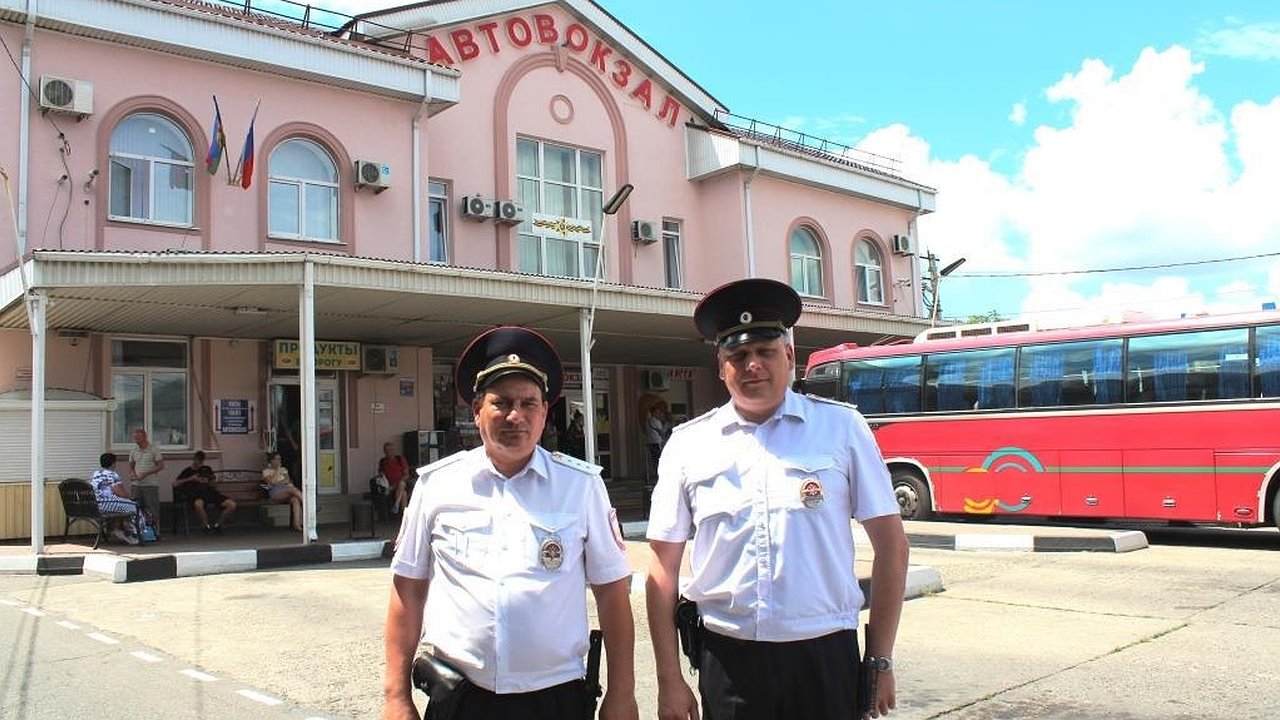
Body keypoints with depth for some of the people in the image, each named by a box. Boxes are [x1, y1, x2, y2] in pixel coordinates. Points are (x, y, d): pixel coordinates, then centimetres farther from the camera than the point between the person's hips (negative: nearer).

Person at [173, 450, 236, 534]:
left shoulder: (207, 469, 26)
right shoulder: (187, 471, 15)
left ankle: (216, 525, 3)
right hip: (196, 494, -4)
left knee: (232, 505, -18)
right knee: (198, 504, -45)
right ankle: (206, 526, -19)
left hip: (210, 492, 4)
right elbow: (175, 484, 4)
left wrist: (207, 482, 6)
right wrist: (190, 479, -4)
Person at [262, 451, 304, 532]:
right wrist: (277, 470, 2)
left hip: (288, 490, 4)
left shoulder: (283, 469, 28)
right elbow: (272, 482, -5)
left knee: (295, 500, -35)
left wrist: (279, 482, -5)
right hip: (275, 493, -4)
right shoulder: (266, 471, 14)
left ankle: (297, 524, -45)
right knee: (293, 489, -36)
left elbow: (288, 480, 13)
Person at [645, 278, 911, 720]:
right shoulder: (688, 444, 2)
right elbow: (663, 567, 3)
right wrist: (669, 681, 1)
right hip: (727, 662, 1)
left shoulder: (842, 427, 0)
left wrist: (881, 660, 1)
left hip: (826, 655, -1)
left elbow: (891, 545, 2)